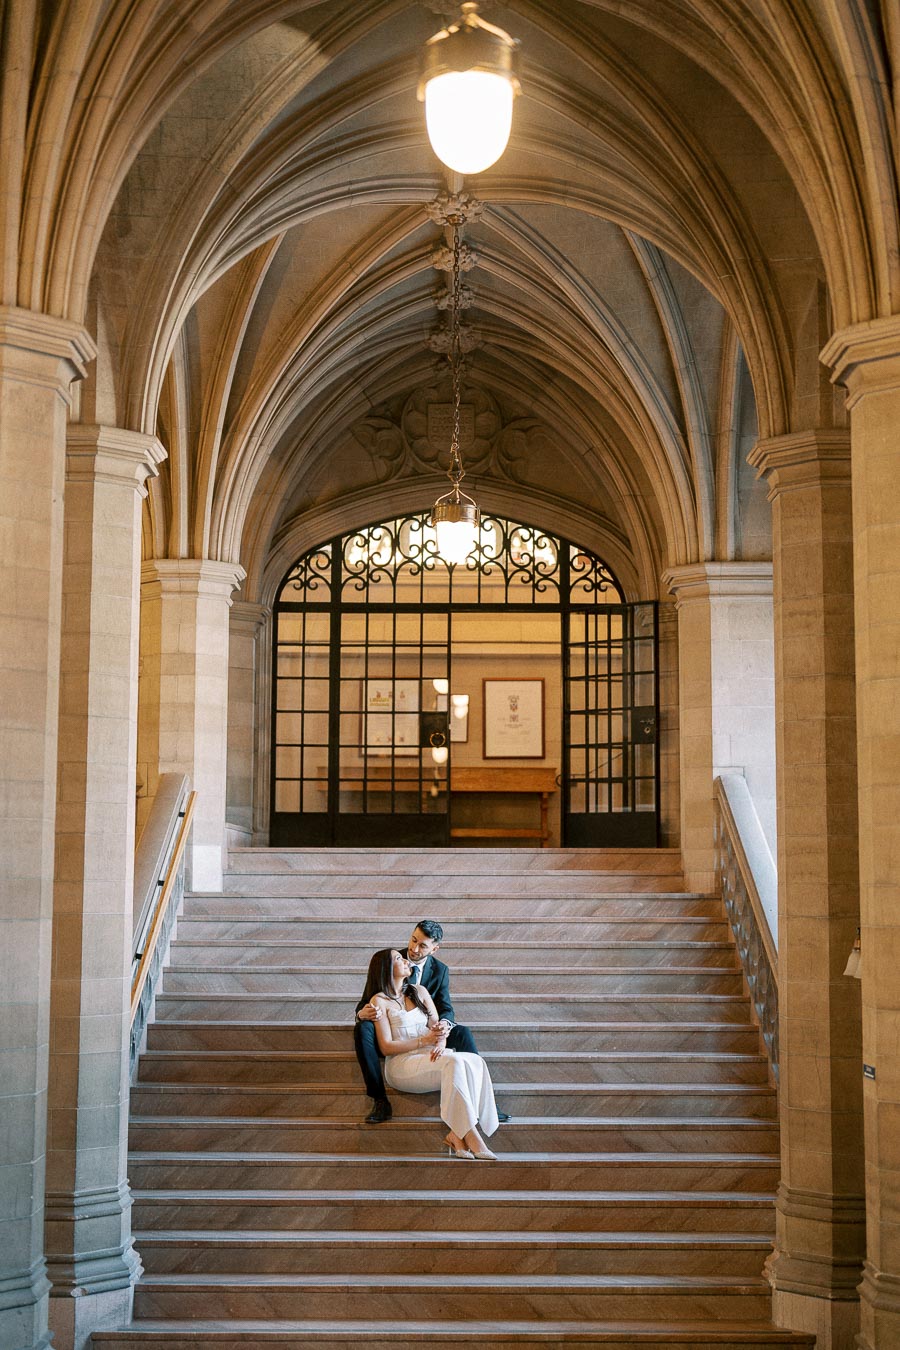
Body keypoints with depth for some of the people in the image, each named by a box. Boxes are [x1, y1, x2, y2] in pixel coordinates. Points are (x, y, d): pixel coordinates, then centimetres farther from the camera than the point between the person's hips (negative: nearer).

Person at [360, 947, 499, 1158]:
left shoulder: (419, 992, 21)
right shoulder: (379, 1001, 3)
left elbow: (438, 1026, 15)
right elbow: (386, 1047, -4)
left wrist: (440, 1042, -10)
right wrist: (424, 1040, -13)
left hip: (431, 1058, 5)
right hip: (401, 1064, -5)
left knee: (474, 1062, -26)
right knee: (454, 1062, -34)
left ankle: (457, 1134, -31)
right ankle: (472, 1139, -38)